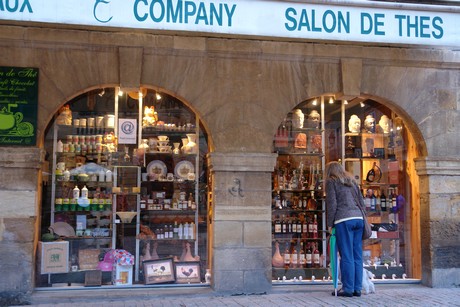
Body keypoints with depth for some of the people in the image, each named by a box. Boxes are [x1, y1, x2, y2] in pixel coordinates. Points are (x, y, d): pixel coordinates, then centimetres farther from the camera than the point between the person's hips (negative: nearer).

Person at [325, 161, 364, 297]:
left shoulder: (331, 181, 6)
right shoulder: (351, 180, 23)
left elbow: (331, 204, -3)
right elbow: (362, 203, 20)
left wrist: (329, 224, 2)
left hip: (343, 220, -6)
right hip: (358, 218, 6)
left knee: (347, 256, -4)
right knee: (357, 256, 7)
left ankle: (348, 289, -3)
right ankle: (357, 288, 9)